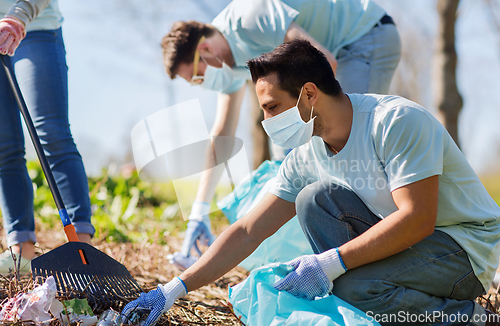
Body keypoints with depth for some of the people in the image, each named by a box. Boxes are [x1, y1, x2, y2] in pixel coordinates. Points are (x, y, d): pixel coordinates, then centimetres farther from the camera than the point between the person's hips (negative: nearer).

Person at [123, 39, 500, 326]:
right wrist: (175, 290, -7)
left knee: (351, 288, -30)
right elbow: (247, 232, 0)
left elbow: (417, 219, -28)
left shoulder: (397, 121, -22)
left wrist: (330, 263, -30)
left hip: (466, 246, -7)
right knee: (315, 198, -14)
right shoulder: (306, 158, 0)